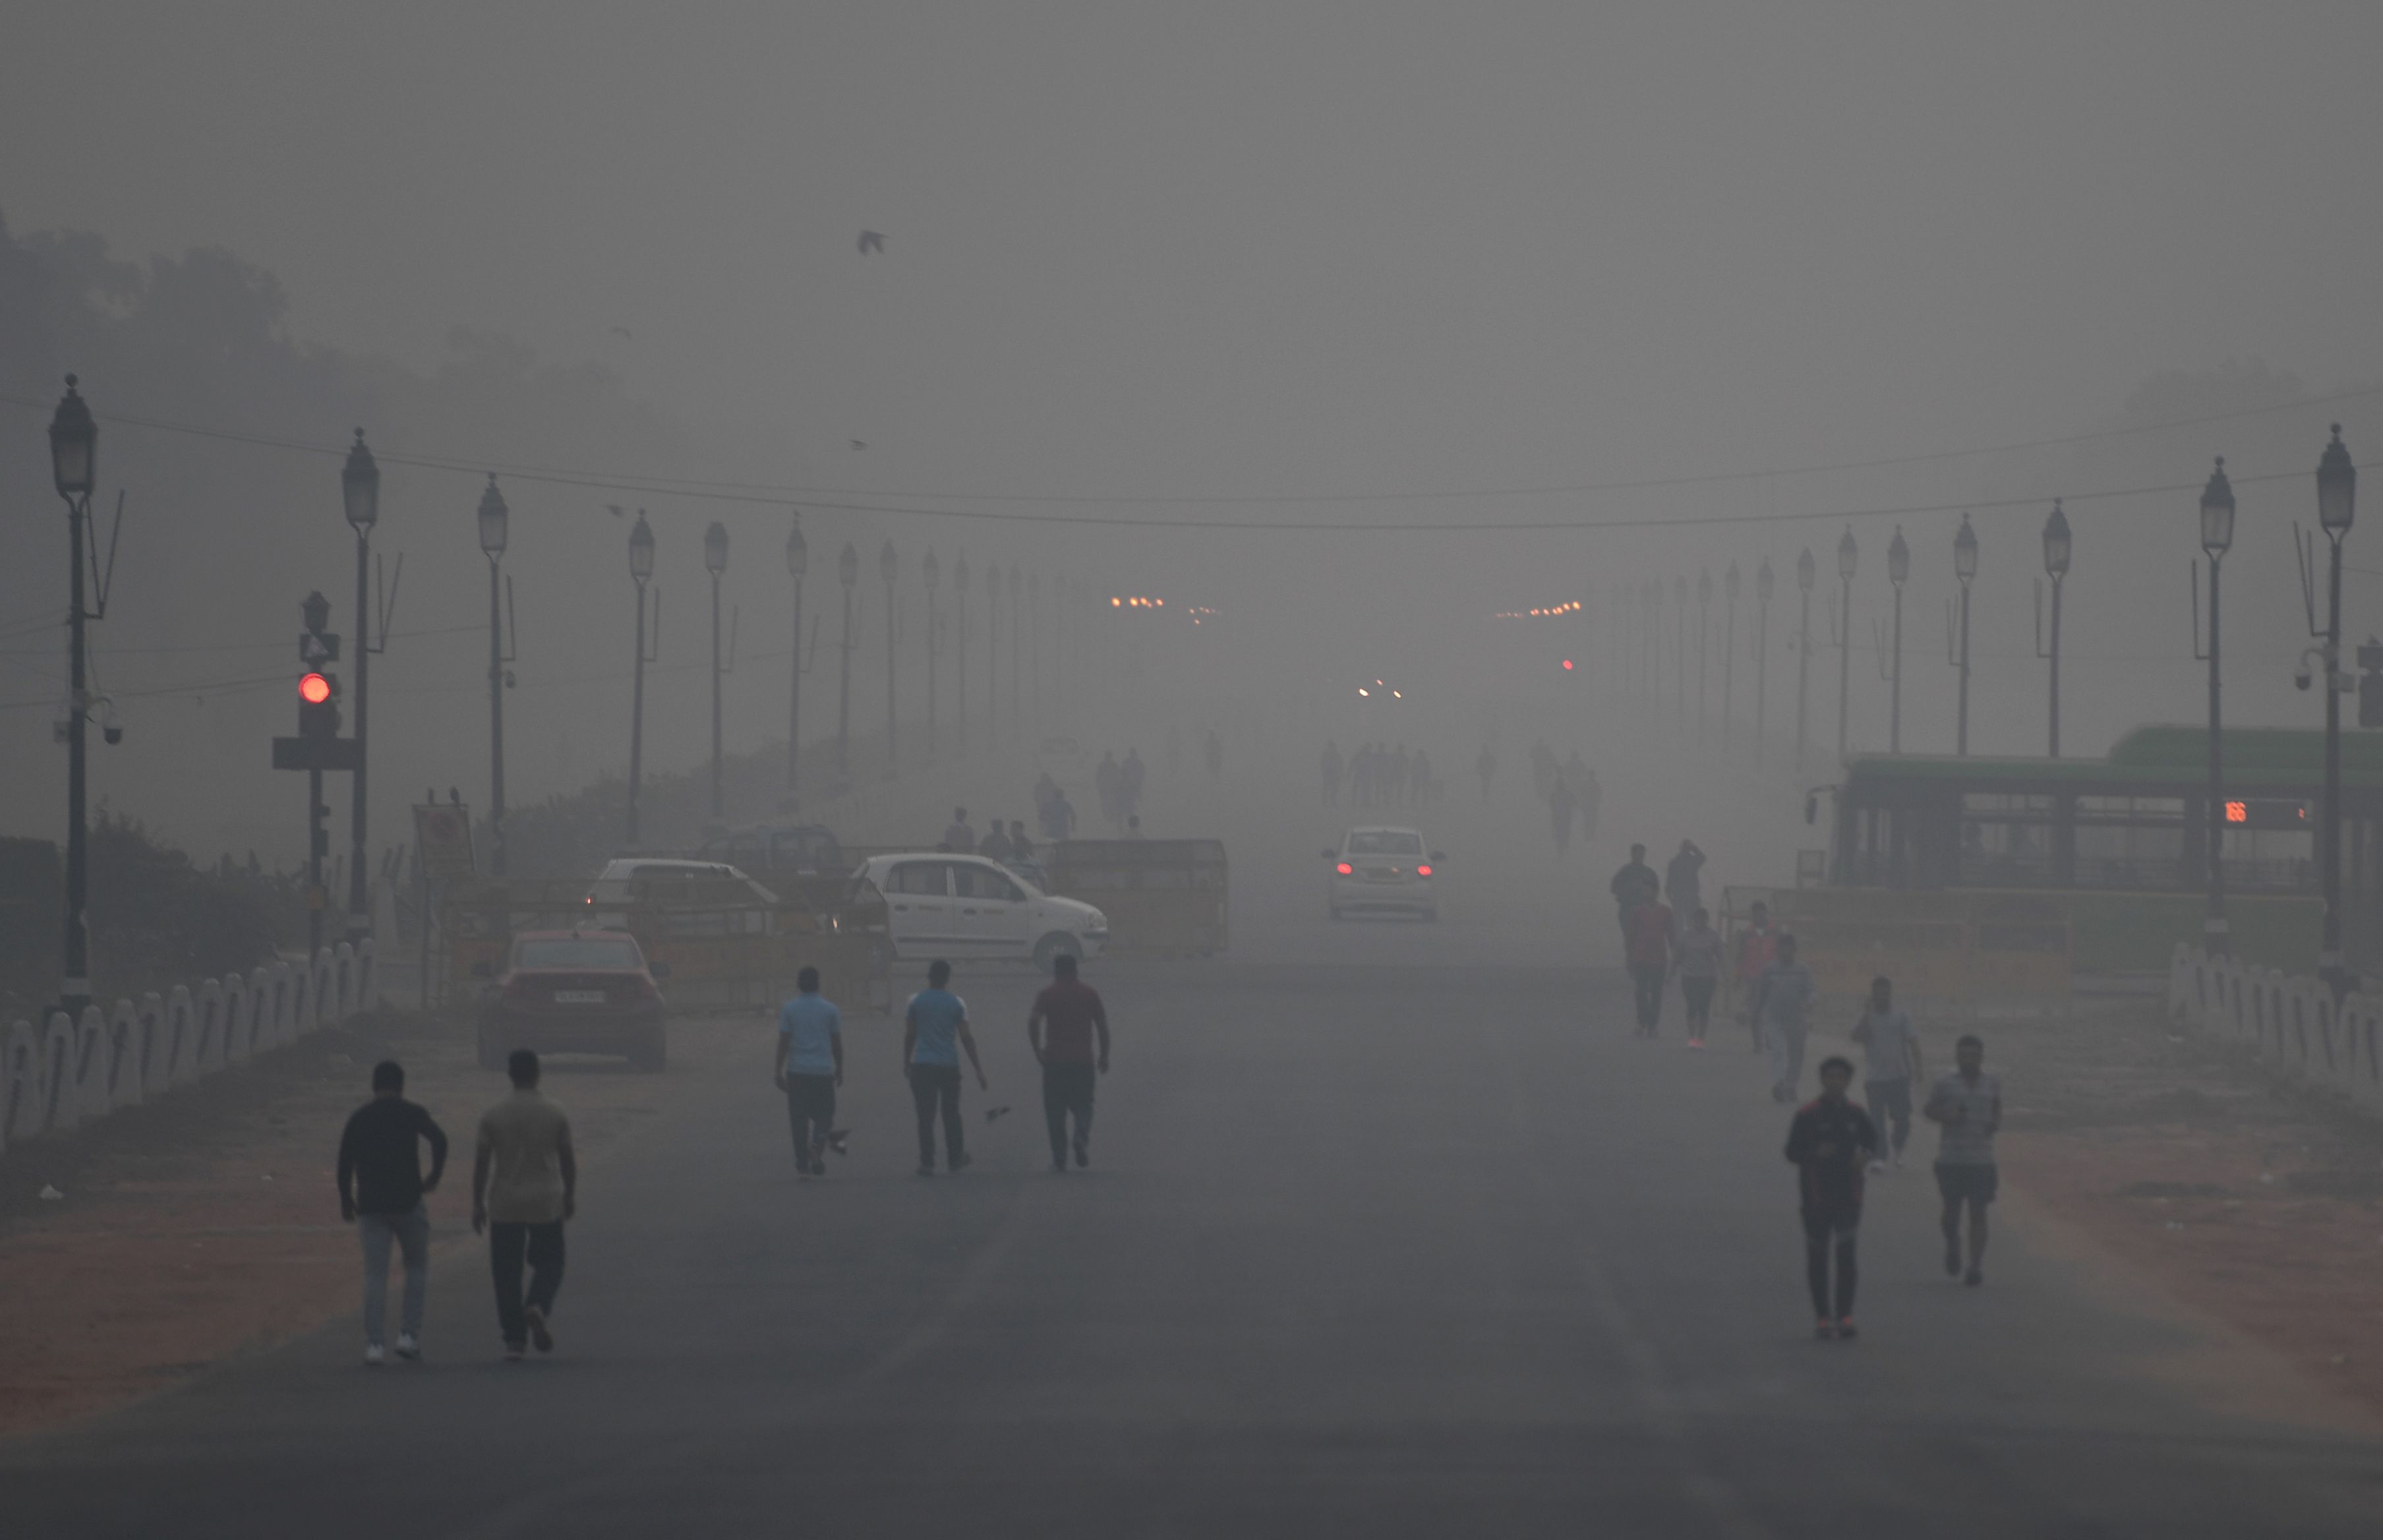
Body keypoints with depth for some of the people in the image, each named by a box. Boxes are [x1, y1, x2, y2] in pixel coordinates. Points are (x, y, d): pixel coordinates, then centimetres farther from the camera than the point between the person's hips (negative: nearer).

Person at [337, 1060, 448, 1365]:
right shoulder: (411, 1113, 0)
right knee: (417, 1267, 14)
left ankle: (374, 1344, -6)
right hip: (407, 1202, -2)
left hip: (371, 1206, 2)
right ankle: (409, 1334, 5)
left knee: (375, 1275, 3)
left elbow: (345, 1162, 6)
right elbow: (439, 1139, -15)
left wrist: (346, 1201, 16)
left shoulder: (358, 1118, 8)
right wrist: (435, 1176, -3)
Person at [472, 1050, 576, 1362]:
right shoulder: (556, 1115, -4)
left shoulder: (493, 1116, -4)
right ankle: (537, 1307, -14)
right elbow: (568, 1160, 3)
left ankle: (514, 1340, 2)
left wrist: (478, 1204, 6)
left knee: (507, 1272, 6)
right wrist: (570, 1196, 17)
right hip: (547, 1205, 0)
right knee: (549, 1265, 15)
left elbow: (481, 1162, -3)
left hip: (505, 1207, 0)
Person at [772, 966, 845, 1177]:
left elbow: (783, 1041, -3)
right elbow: (837, 1043, 4)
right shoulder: (830, 1009, 1)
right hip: (823, 1072, 0)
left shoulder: (788, 1009, -1)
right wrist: (839, 1069, 15)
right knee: (824, 1115, 10)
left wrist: (778, 1071, 3)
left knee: (799, 1120, 7)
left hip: (797, 1072, 0)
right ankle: (819, 1142, -19)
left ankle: (803, 1164, 5)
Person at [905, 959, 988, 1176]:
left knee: (926, 1117, 0)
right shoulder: (956, 1004, 0)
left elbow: (909, 1035, 1)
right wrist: (978, 1069, 3)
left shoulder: (916, 1002, -1)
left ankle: (927, 1164, -4)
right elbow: (966, 1037, -1)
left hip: (922, 1066, -1)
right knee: (951, 1115, 12)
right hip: (949, 1066, 1)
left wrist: (906, 1061, 14)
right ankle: (955, 1162, 16)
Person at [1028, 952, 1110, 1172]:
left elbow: (1033, 1022, -15)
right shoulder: (1090, 994, 5)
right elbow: (1103, 1026, 4)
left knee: (1056, 1112, 7)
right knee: (1082, 1106, 13)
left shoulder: (1047, 994, -1)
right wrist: (1104, 1056, 13)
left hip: (1055, 1062, -1)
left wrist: (1037, 1051, -6)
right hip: (1083, 1061, 1)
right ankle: (1081, 1138, -16)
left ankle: (1059, 1160, 6)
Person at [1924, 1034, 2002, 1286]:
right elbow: (1929, 1109, 8)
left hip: (1982, 1159, 1)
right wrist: (1945, 1117, -12)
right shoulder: (1946, 1085, -1)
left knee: (1978, 1213, -2)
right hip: (1951, 1159, -1)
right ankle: (1952, 1246, 35)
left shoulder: (1992, 1085, 5)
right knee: (1952, 1210, 5)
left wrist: (1995, 1123, -3)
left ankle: (1976, 1266, 1)